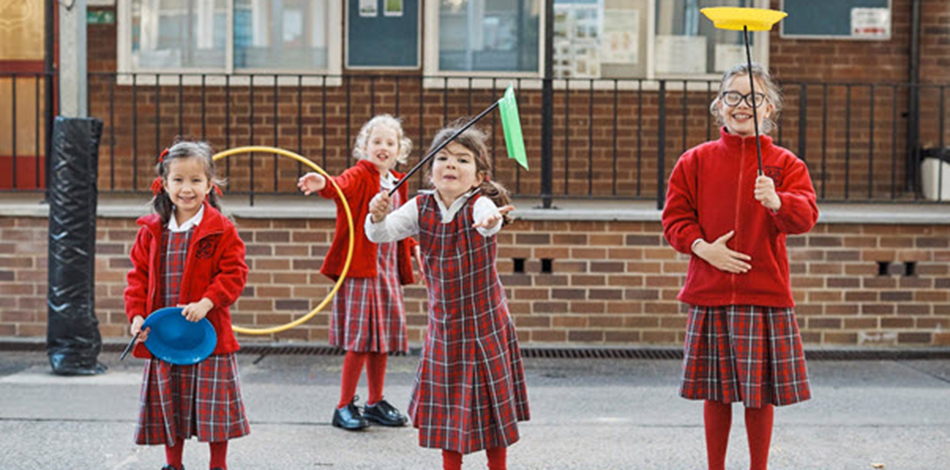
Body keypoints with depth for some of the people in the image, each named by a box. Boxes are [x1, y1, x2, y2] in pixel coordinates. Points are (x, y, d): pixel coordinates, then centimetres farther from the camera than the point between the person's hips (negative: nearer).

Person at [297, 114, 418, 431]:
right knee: (360, 339, -7)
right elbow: (343, 186, -33)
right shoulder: (359, 176, -9)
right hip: (359, 268, -7)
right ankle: (344, 407, 4)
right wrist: (324, 185, -53)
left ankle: (376, 403, 23)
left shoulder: (397, 184, 13)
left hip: (388, 270, 7)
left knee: (382, 338, 12)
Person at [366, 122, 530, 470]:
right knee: (447, 403, 12)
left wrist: (490, 222, -67)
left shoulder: (480, 205, -19)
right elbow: (381, 234, -13)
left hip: (485, 324, -3)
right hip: (443, 324, 3)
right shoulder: (421, 208, -6)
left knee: (490, 403, 6)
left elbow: (489, 219, -42)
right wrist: (378, 217, -36)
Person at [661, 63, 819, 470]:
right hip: (709, 292, 1)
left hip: (765, 292, -1)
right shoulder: (696, 160, 7)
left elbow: (805, 216, -10)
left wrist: (778, 202, -31)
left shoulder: (784, 164, 3)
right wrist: (702, 246, -12)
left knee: (760, 391, 4)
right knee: (716, 390, 8)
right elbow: (675, 216, 5)